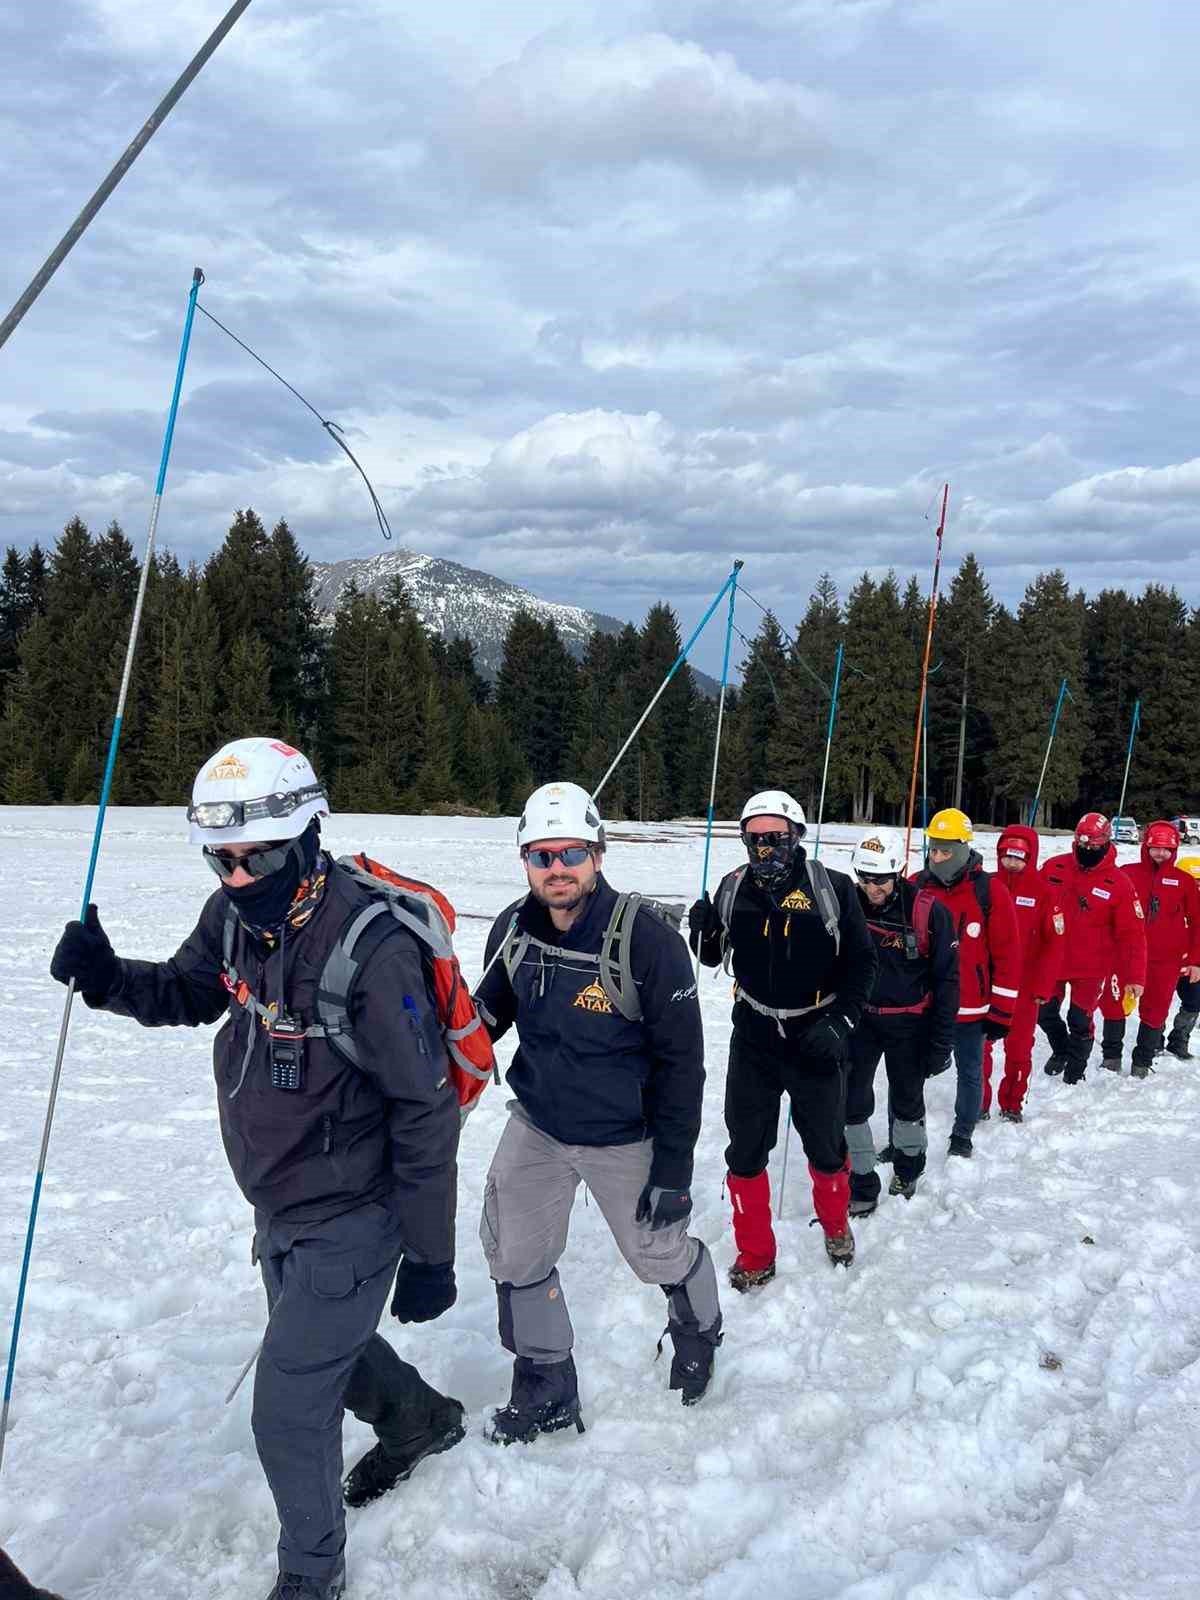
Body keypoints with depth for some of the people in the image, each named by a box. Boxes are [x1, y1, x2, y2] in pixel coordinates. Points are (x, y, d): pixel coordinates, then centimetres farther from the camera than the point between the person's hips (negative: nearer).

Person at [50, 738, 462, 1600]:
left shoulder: (371, 948, -31)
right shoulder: (238, 913, -9)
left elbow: (424, 1112, -25)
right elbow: (186, 994, 11)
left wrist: (430, 1256, -18)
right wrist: (110, 978, -11)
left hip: (349, 1221, -8)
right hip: (279, 1206, 8)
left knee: (287, 1413, 3)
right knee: (328, 1345, 29)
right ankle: (421, 1418, 59)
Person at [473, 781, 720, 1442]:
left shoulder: (646, 938, -24)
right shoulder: (513, 929, -10)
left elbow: (680, 1060, -18)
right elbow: (487, 1014, 9)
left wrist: (673, 1169, -16)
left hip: (624, 1139, -4)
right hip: (536, 1127, 4)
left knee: (658, 1250, 13)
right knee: (514, 1256, 7)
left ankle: (698, 1329, 48)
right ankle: (545, 1391, 31)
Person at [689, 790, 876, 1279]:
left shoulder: (833, 888, -13)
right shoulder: (734, 888, -4)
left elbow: (861, 961, -4)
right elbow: (713, 957, 9)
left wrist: (839, 1023, -14)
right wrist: (704, 931, -14)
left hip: (817, 1040, -2)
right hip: (753, 1038, 2)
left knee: (826, 1146, 16)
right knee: (745, 1151, 7)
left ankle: (835, 1226, 44)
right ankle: (754, 1256, 25)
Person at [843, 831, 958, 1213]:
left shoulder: (927, 910, -18)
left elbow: (946, 978, -11)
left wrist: (940, 1041, -10)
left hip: (909, 1023, -2)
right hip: (859, 1019, 2)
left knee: (907, 1102, 17)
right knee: (852, 1103, -1)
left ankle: (908, 1167, 42)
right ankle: (861, 1185, 15)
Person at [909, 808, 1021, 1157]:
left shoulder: (990, 891, -10)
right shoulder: (915, 887, -2)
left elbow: (1006, 953, -7)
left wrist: (1000, 1010, -7)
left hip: (970, 1007, -2)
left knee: (970, 1072, 14)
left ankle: (962, 1136, 31)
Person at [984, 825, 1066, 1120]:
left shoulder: (1044, 893, -4)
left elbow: (1055, 942, -5)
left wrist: (1043, 986, -9)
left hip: (1025, 988, -1)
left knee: (1019, 1049, 8)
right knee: (980, 1046, 5)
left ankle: (1012, 1104, 22)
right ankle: (978, 1103, 17)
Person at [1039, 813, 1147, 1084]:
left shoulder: (1118, 884, -12)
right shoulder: (1053, 868, -5)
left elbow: (1131, 935, -11)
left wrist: (1134, 977, -13)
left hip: (1091, 968, -3)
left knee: (1080, 1021, 4)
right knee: (1045, 1013, 14)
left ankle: (1075, 1070, 28)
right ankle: (1061, 1050, 43)